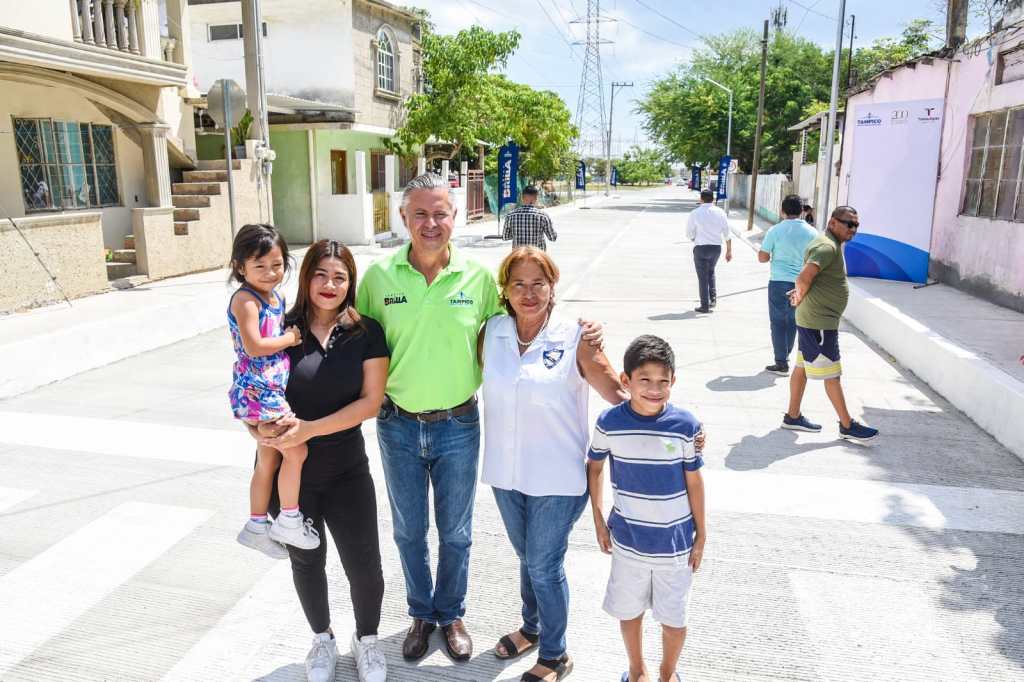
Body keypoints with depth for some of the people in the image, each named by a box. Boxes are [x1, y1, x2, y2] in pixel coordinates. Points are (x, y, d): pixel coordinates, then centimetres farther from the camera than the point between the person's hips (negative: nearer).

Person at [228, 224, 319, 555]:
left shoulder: (276, 297, 10)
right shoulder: (245, 299, -16)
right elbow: (253, 346, -25)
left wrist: (294, 333, 8)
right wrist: (290, 338, -14)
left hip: (272, 391, 9)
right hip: (256, 392, -9)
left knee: (269, 460, 17)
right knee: (296, 451, -8)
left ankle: (256, 526, 32)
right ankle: (289, 520, 9)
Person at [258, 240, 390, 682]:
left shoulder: (366, 333, -8)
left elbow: (371, 400, -12)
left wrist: (311, 428, -21)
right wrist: (266, 428, -18)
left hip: (346, 471, -1)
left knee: (364, 567, 4)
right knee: (306, 561, 19)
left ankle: (366, 639, 35)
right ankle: (322, 639, 46)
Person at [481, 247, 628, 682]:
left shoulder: (574, 338, -14)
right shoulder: (492, 333, -2)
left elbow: (619, 394, -14)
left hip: (557, 478, -4)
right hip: (506, 472, 4)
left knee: (544, 565, 8)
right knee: (527, 557, 22)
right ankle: (532, 627, 48)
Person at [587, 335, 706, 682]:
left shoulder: (685, 425, -15)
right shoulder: (610, 423, -14)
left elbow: (694, 481, -4)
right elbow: (594, 467, 3)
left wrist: (701, 535, 2)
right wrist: (599, 521, 4)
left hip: (675, 542, -1)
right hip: (628, 539, 1)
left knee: (673, 618, 15)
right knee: (629, 612, 18)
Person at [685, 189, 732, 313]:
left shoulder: (695, 213, -8)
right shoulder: (720, 212, 0)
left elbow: (689, 233, -4)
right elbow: (727, 234, 1)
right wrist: (729, 250, 7)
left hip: (701, 247, -3)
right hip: (716, 247, 3)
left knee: (702, 277, 4)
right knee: (710, 271, 26)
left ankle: (705, 306, 7)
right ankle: (713, 297, 15)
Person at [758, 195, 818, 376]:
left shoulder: (775, 230, -8)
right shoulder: (811, 232, 1)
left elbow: (762, 257, -7)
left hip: (779, 281, -3)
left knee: (778, 321, 3)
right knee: (792, 321, 17)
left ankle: (781, 363, 0)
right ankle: (785, 356, 30)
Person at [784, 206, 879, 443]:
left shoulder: (831, 245, 15)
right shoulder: (827, 246, -19)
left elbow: (806, 279, 26)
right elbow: (803, 278, -30)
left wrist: (801, 292, 10)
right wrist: (800, 299, -13)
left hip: (813, 320, 10)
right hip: (819, 323, -10)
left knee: (802, 367, 15)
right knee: (832, 375, -1)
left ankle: (793, 416, 24)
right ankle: (847, 426, 9)